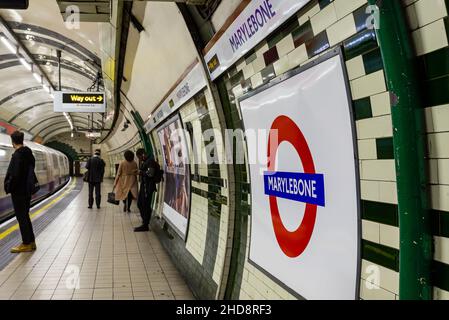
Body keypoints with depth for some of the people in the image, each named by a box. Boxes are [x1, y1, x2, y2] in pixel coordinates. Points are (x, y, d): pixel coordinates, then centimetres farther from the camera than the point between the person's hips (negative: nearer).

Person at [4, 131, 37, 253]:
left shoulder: (17, 155, -18)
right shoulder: (29, 154, 8)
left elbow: (14, 175, -21)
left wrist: (8, 187, -7)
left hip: (18, 191, -8)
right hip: (27, 190, 8)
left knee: (22, 217, 0)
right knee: (25, 216, 17)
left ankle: (26, 244, 7)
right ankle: (31, 242, 23)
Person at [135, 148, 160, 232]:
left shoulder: (150, 161, -14)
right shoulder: (144, 162, 16)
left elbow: (150, 173, -24)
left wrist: (141, 172, -13)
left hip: (148, 186, -10)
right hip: (143, 185, 10)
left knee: (145, 205, -5)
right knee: (140, 203, 17)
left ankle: (145, 225, 2)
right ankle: (145, 220, 33)